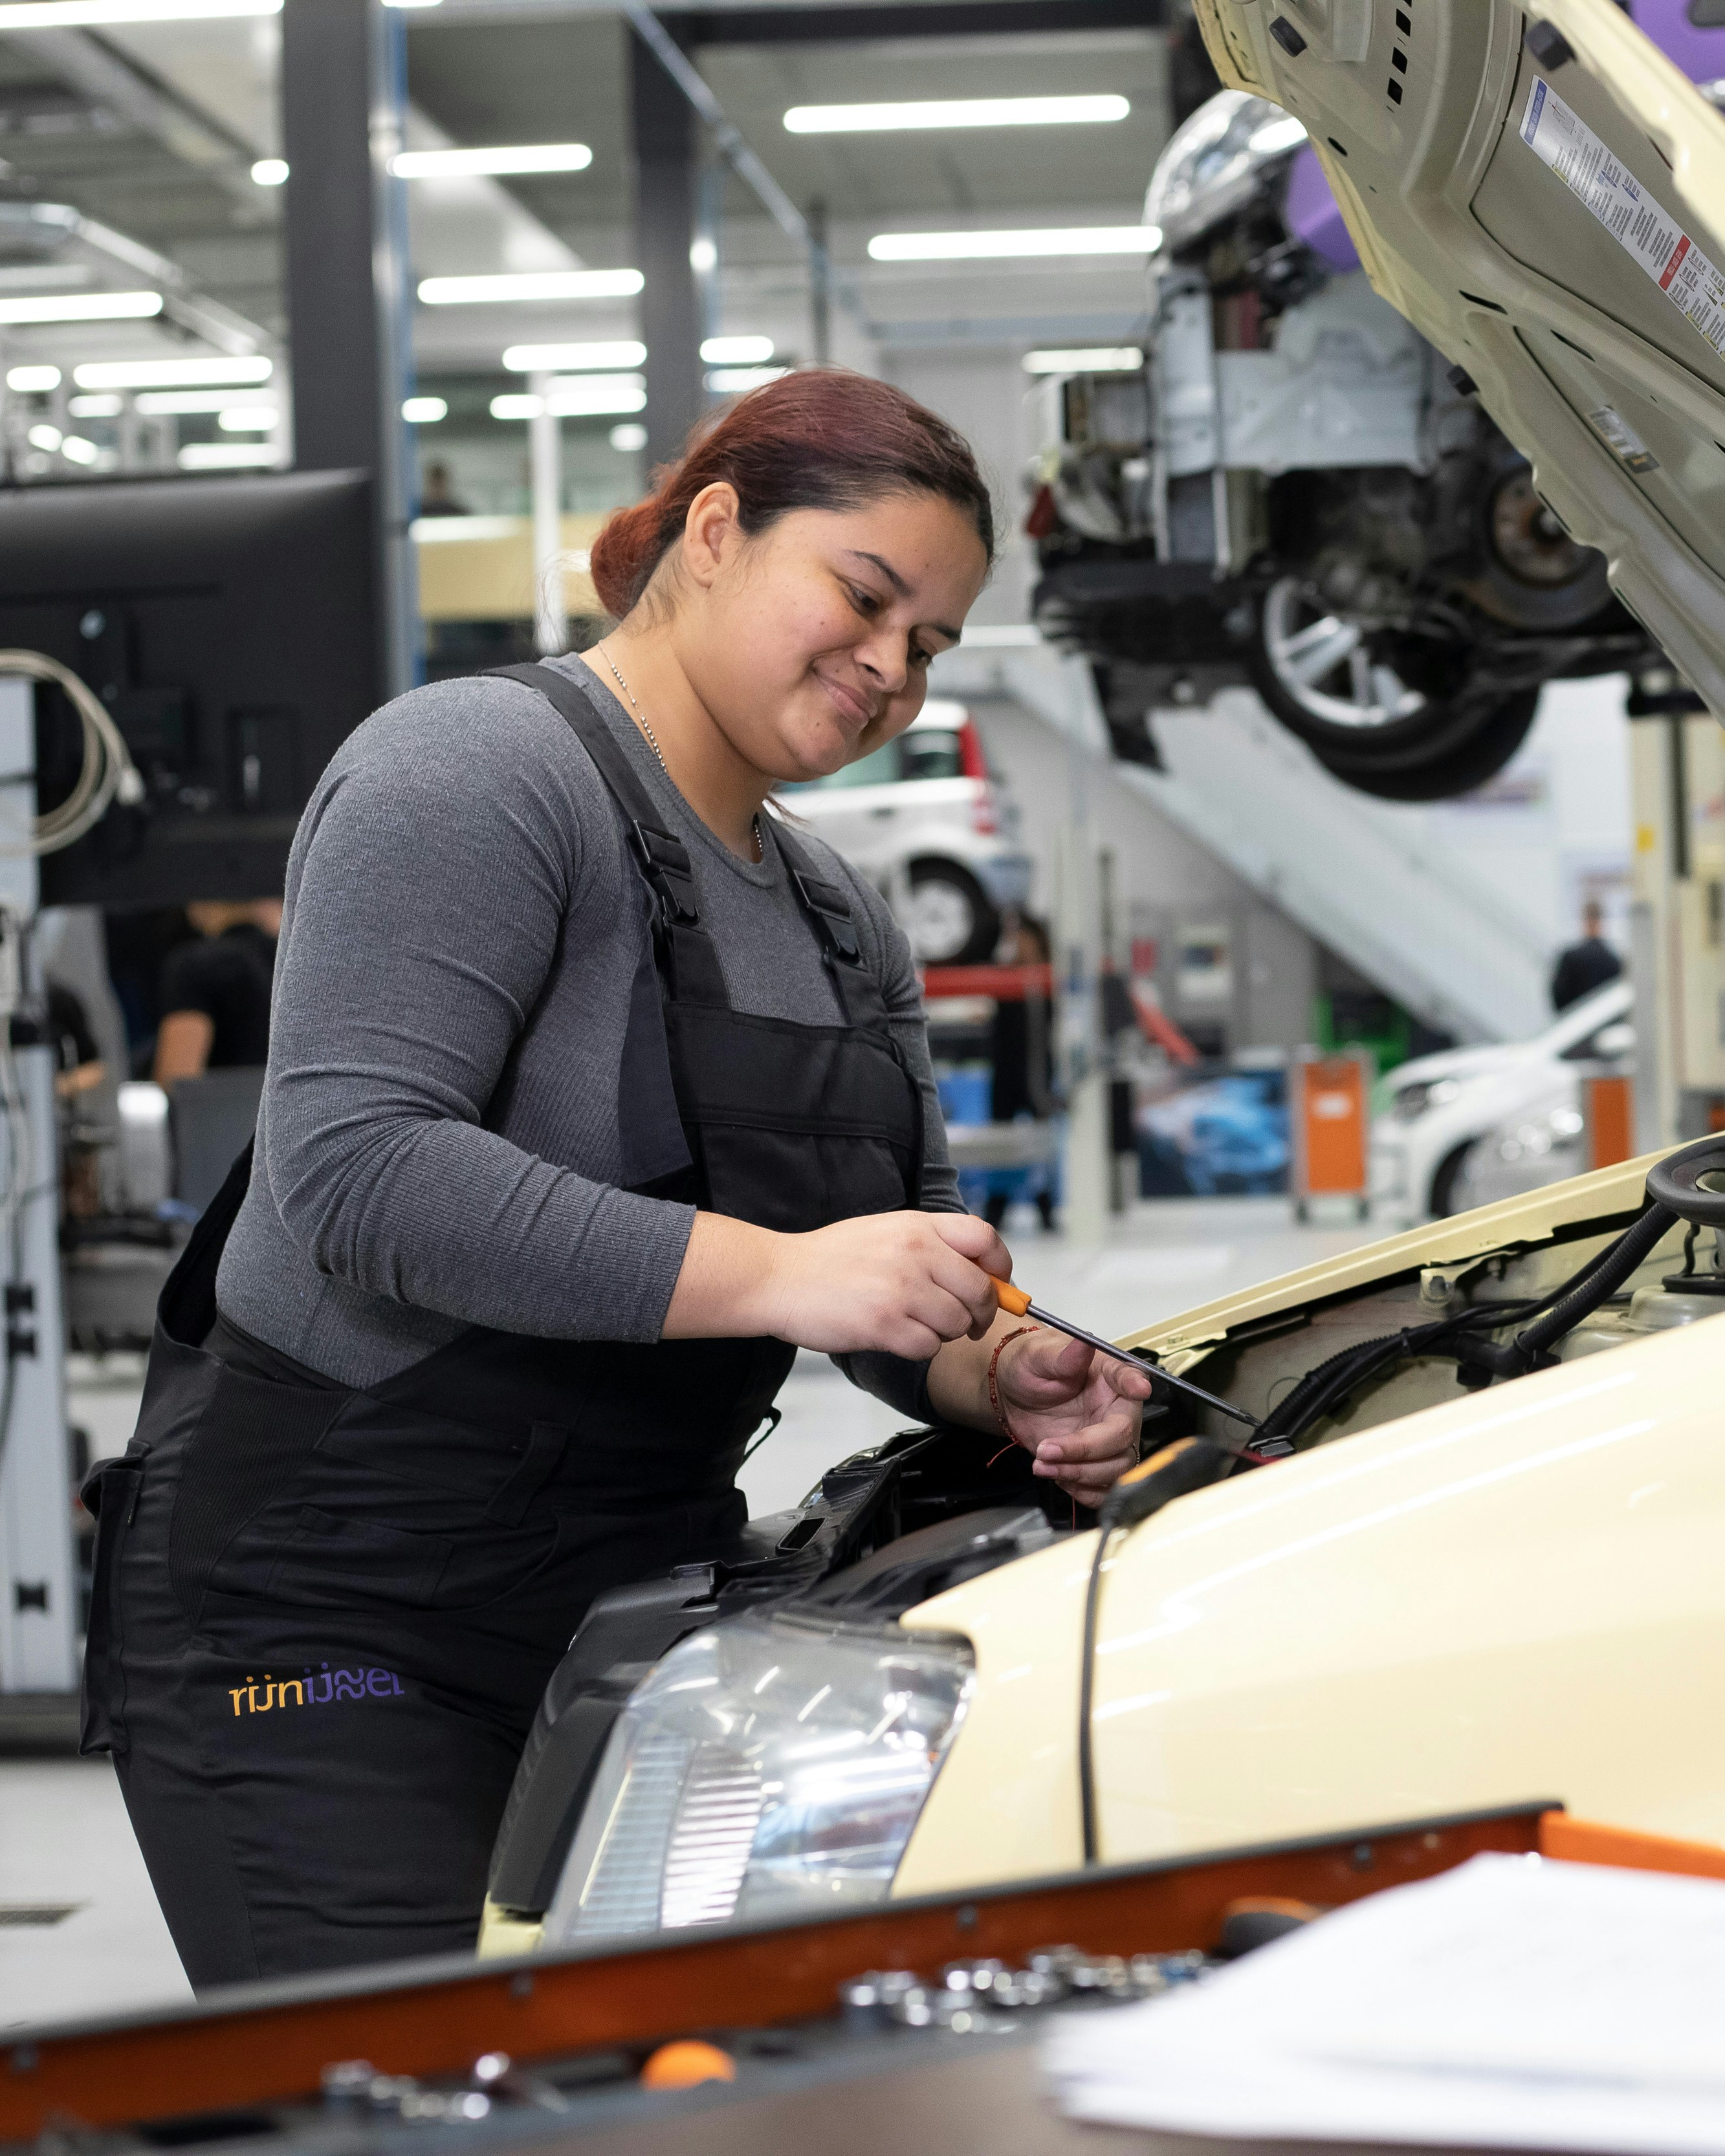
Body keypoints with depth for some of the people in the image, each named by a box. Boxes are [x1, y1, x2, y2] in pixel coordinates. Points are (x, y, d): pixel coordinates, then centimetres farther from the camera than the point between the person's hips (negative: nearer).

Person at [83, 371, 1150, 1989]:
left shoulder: (841, 924, 17)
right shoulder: (485, 768, -11)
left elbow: (912, 1258, 20)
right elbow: (356, 1166, -24)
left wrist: (1004, 1382, -5)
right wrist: (770, 1272, -28)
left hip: (632, 1605, 8)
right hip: (322, 1619, -8)